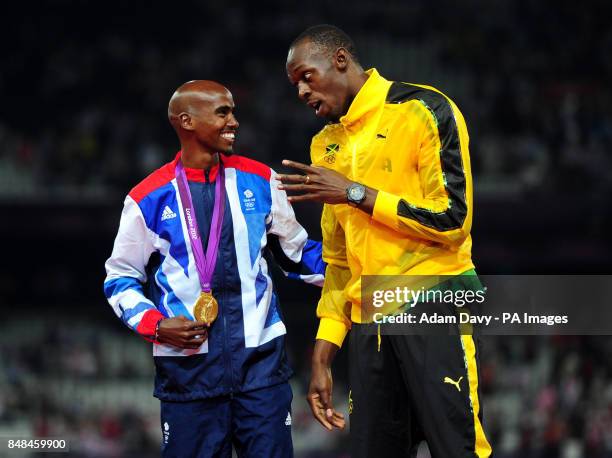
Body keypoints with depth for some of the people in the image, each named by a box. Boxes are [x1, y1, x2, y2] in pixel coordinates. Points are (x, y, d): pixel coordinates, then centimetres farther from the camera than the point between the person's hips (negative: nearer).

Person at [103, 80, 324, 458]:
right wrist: (156, 326, -9)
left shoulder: (258, 180, 5)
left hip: (261, 355, 2)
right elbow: (121, 279, 7)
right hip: (188, 363, -2)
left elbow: (298, 251, 17)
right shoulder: (150, 199, -2)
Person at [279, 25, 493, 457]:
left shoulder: (423, 110, -4)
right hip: (368, 322, 6)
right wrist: (322, 357, 15)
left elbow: (452, 219, -11)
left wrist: (356, 193, -12)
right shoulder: (327, 145, 17)